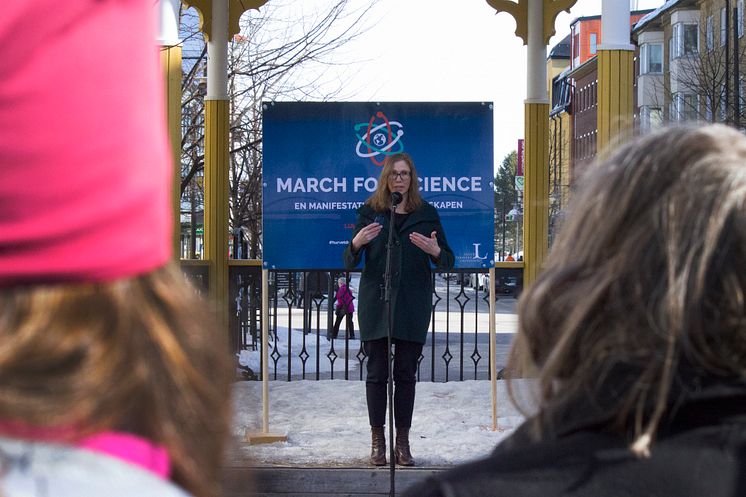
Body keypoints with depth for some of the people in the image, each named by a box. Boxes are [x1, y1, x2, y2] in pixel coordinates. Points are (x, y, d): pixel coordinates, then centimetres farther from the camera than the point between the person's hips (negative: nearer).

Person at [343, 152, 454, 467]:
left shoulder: (426, 214, 7)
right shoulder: (370, 212, 5)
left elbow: (447, 262, 8)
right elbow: (349, 264, 5)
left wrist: (435, 251, -15)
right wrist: (356, 244, -17)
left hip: (413, 304, 0)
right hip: (375, 302, 0)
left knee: (406, 373, 3)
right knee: (377, 373, 1)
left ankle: (403, 442, 10)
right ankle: (378, 441, 8)